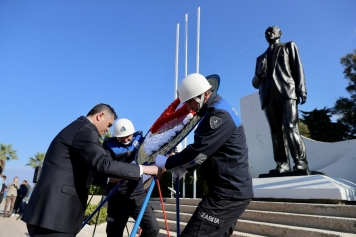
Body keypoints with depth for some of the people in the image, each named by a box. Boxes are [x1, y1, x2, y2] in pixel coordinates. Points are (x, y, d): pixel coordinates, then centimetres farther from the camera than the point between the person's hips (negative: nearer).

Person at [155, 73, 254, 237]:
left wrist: (166, 163, -9)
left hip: (228, 193, -11)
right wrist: (184, 168, 7)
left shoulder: (220, 115, -19)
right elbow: (204, 151, 18)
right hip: (233, 190, 11)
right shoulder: (217, 111, 13)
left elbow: (198, 152, -23)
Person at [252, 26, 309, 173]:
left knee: (291, 128, -16)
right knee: (276, 132, -3)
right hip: (269, 97, 3)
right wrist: (259, 74, 0)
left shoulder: (289, 46, 23)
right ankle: (282, 165, -4)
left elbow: (298, 68, 9)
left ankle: (301, 163, -13)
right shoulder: (261, 57, 29)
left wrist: (301, 90, -6)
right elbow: (256, 83, 24)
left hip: (287, 92, -3)